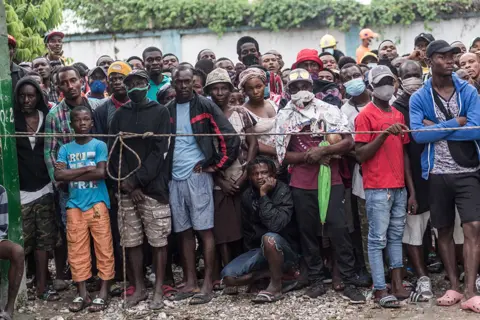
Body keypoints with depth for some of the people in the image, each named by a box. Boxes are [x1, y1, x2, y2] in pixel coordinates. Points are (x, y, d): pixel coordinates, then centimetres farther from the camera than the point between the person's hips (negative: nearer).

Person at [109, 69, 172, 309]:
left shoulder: (160, 112, 2)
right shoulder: (119, 115, 11)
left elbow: (159, 150, -6)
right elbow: (113, 151, 5)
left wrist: (139, 181, -12)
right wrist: (127, 182, -8)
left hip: (153, 187, -3)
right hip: (126, 189, 3)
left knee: (158, 240, 0)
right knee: (131, 241, 6)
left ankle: (158, 290, 8)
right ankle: (139, 288, 18)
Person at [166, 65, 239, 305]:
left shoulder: (205, 106, -3)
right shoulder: (167, 110, 11)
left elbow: (229, 136, -7)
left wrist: (216, 166, -5)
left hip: (197, 176, -5)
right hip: (174, 178, 5)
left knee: (204, 230, -2)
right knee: (184, 232, 8)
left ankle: (207, 284, 2)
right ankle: (190, 282, 15)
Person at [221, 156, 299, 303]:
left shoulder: (283, 191, -15)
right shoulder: (247, 195, 2)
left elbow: (275, 225, -30)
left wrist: (264, 195, -26)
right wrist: (253, 251, 3)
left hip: (286, 248, -5)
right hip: (258, 248, 5)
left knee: (269, 238, -39)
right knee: (228, 276, -18)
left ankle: (276, 286, -19)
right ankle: (279, 273, -5)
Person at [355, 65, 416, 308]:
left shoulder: (398, 115, 14)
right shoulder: (365, 115, -6)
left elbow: (404, 153, 14)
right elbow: (360, 155, -12)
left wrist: (411, 190, 11)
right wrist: (384, 134, -23)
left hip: (399, 187, 7)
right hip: (377, 188, -7)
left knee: (396, 236, 10)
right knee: (378, 239, -2)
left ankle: (398, 285, 15)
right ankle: (380, 290, 1)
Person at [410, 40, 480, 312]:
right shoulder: (419, 98, 0)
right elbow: (418, 134, -14)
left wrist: (436, 128, -13)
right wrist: (456, 122, -13)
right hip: (437, 174, 1)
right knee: (444, 230, 9)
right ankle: (455, 287, 21)